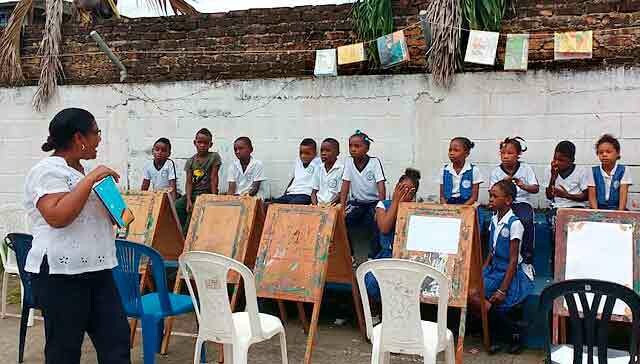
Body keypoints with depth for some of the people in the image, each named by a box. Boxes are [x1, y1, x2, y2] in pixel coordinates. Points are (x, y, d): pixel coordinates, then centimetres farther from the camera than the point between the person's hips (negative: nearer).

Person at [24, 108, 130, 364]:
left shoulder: (80, 170, 16)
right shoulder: (47, 171, -11)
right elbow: (57, 217, -26)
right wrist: (90, 179, -22)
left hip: (97, 270, 9)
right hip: (61, 276, -8)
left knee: (117, 341, 5)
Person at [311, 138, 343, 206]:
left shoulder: (341, 169, -5)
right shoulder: (319, 169, 12)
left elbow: (341, 194, -6)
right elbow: (314, 191, 14)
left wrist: (329, 206, -16)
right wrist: (315, 205, -3)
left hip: (333, 205, -5)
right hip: (319, 204, 5)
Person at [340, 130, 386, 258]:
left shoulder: (374, 162, -11)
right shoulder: (349, 162, -1)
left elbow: (381, 185, -16)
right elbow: (345, 185, -2)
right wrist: (342, 206, -12)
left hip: (373, 202, -3)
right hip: (356, 203, 3)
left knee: (377, 222, -28)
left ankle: (373, 257, -10)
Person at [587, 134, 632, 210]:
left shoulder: (623, 171, 2)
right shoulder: (594, 172, 4)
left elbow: (623, 193, -4)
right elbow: (592, 195, 0)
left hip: (616, 209, -1)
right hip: (599, 209, 1)